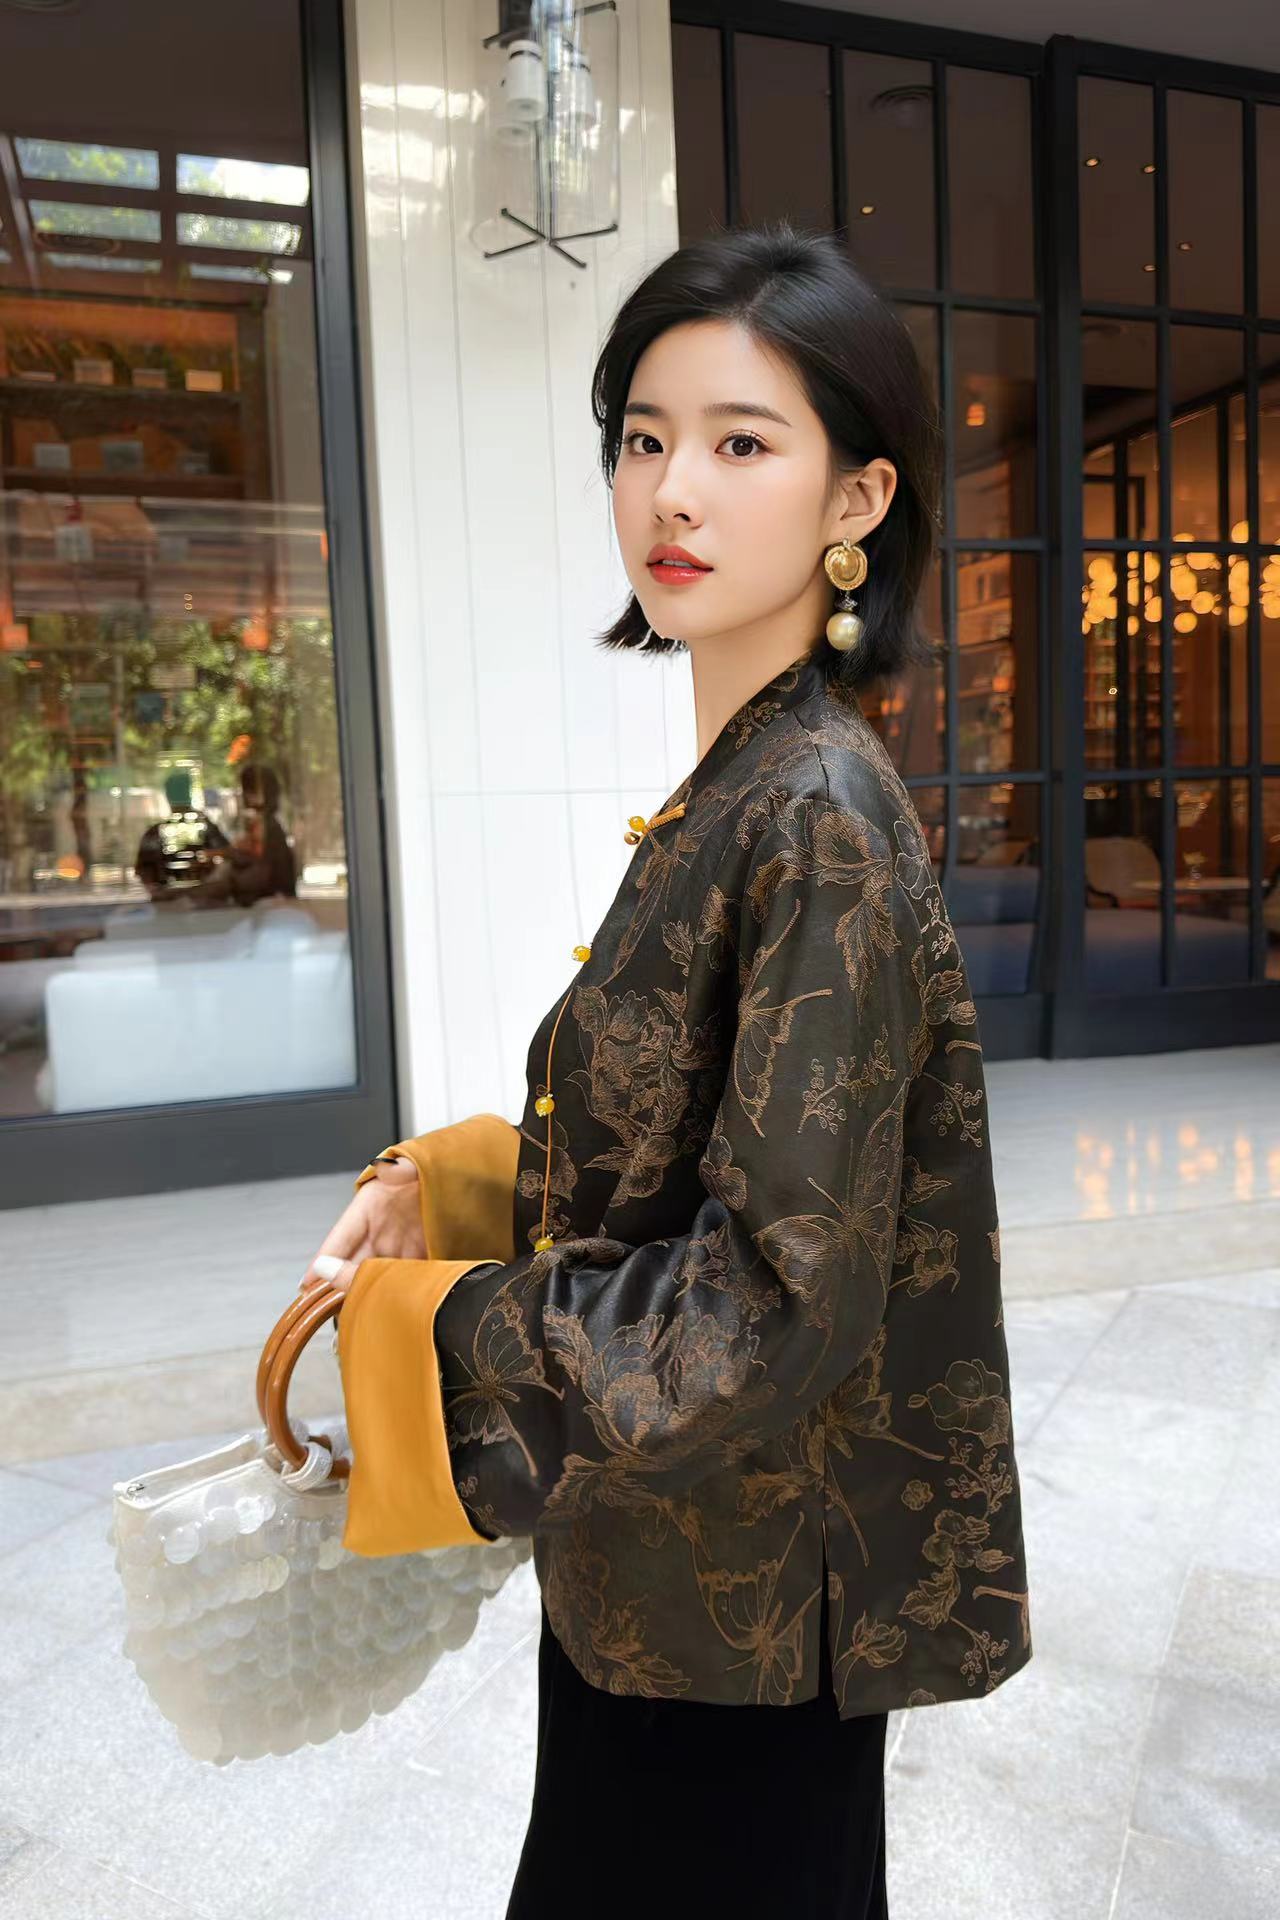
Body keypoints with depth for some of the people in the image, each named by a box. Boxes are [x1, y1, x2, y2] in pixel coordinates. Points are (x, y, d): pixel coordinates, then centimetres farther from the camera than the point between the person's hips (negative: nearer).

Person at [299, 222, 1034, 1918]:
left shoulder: (818, 817, -25)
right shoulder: (740, 786, 3)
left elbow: (778, 1303, -26)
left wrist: (420, 1321, -17)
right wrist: (449, 1181, -1)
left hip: (741, 1594, -8)